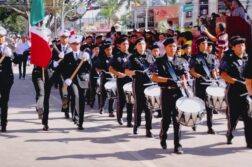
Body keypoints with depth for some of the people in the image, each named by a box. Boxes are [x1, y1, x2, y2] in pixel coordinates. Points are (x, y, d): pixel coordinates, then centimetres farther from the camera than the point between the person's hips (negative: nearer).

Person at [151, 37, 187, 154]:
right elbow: (154, 77, -6)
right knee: (166, 118, 5)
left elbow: (183, 77, 11)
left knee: (177, 118, 0)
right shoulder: (160, 61, 1)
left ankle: (177, 145, 2)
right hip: (166, 92, -2)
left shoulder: (179, 61, 11)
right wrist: (167, 80, -17)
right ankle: (163, 138, 31)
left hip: (178, 92, 2)